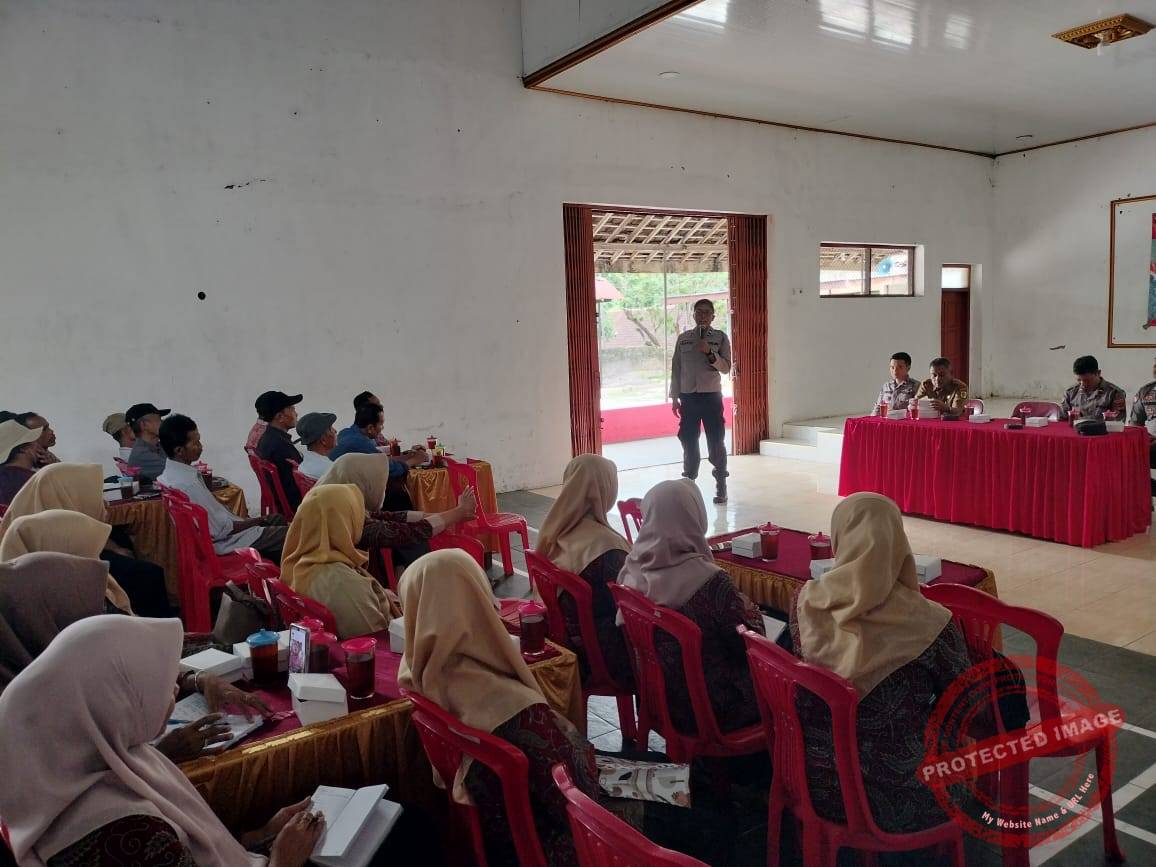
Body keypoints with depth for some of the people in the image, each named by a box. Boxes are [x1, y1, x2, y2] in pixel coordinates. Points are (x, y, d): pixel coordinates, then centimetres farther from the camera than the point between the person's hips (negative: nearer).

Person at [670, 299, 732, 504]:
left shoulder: (720, 338, 2)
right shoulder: (683, 338, 8)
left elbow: (726, 368, -3)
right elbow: (676, 368, 10)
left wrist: (710, 353, -19)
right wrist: (674, 398, 8)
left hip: (711, 396, -2)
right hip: (688, 396, 2)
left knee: (716, 443, 1)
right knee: (689, 442, 7)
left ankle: (721, 487, 10)